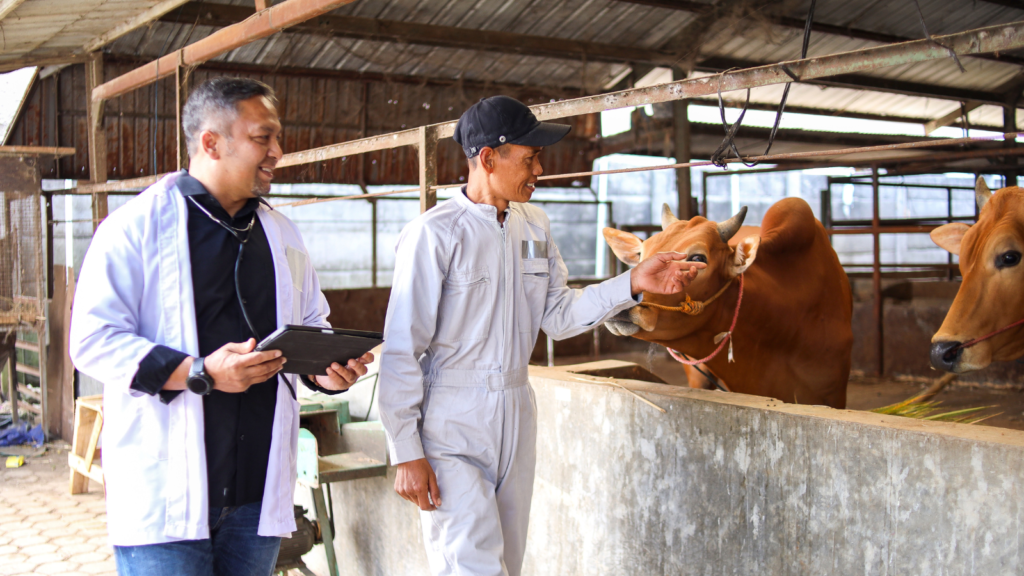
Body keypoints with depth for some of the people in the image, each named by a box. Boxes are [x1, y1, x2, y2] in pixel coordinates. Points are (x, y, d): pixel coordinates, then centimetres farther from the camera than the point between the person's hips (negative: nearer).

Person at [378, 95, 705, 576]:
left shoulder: (534, 226, 7)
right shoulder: (434, 234, -14)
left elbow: (558, 316, 8)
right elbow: (402, 351, -13)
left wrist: (631, 284, -4)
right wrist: (407, 453, -14)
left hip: (515, 417, 7)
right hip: (449, 425, -7)